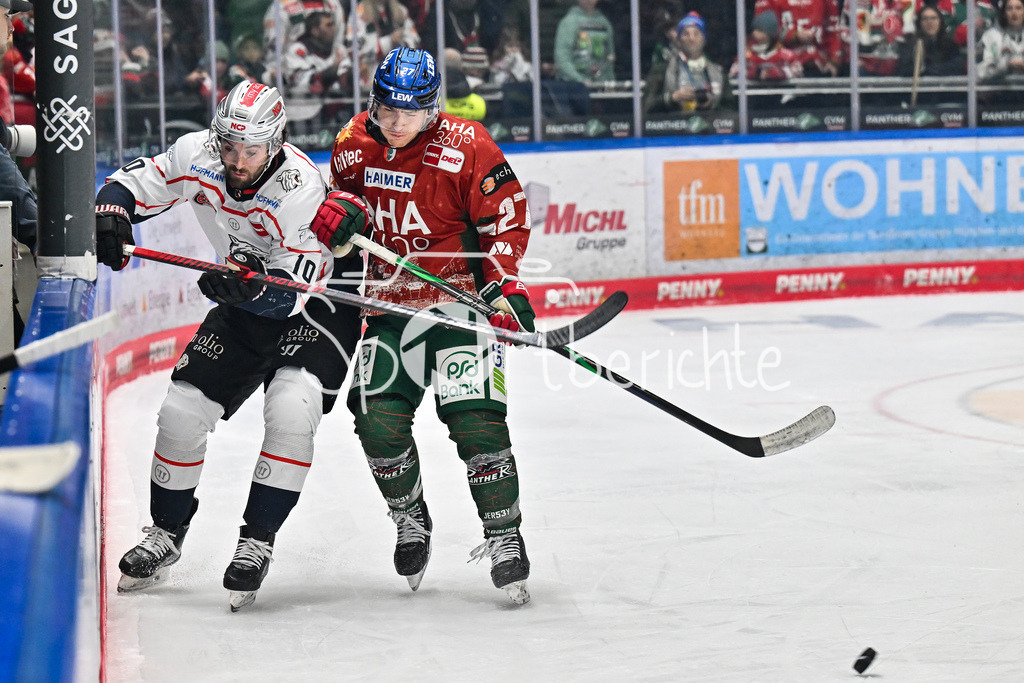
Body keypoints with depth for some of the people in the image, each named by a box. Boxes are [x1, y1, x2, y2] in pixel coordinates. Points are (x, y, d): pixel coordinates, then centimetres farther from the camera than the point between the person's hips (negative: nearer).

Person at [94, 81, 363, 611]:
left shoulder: (300, 188, -31)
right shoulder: (196, 155, -16)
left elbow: (295, 288, -32)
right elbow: (133, 185, -2)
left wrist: (247, 289, -50)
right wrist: (111, 216, -24)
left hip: (321, 295, -5)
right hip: (249, 294, 5)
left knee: (291, 407, -27)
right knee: (182, 409, -1)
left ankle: (257, 542, -14)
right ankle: (166, 535, 20)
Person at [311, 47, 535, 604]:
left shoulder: (466, 147, -13)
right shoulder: (354, 144, 1)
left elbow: (507, 218, -9)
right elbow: (340, 193, 21)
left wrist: (503, 285, -19)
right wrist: (334, 215, -3)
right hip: (391, 306, 4)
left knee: (475, 420, -16)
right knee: (379, 420, -8)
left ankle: (504, 538, -5)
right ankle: (411, 522, 17)